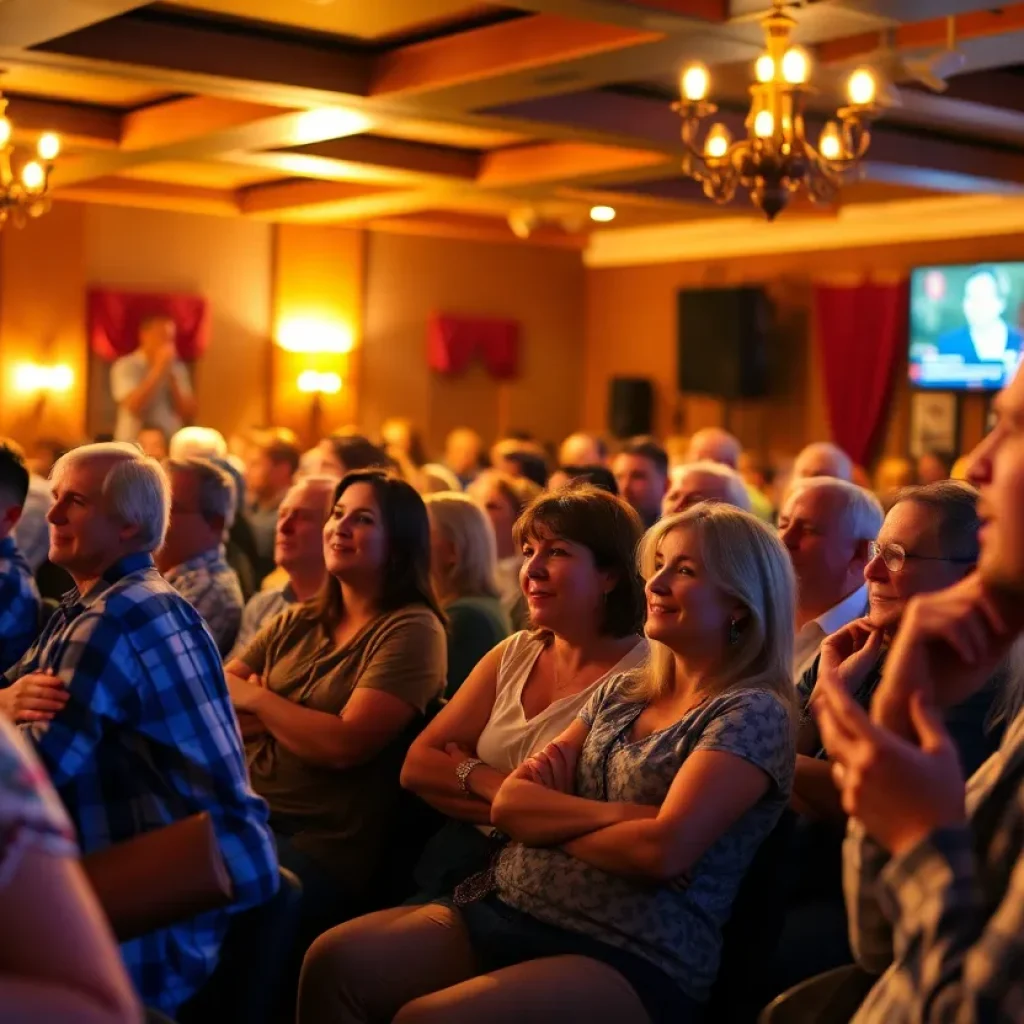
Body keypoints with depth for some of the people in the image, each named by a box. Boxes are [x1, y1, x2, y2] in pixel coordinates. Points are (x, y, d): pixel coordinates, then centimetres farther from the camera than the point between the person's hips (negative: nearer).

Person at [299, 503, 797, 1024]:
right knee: (334, 961, -17)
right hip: (509, 910, 6)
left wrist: (549, 826, -1)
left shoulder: (754, 712, -4)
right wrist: (613, 814, -10)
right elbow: (508, 804, 7)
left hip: (632, 959, -6)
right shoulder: (619, 692, 16)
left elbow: (663, 849, -18)